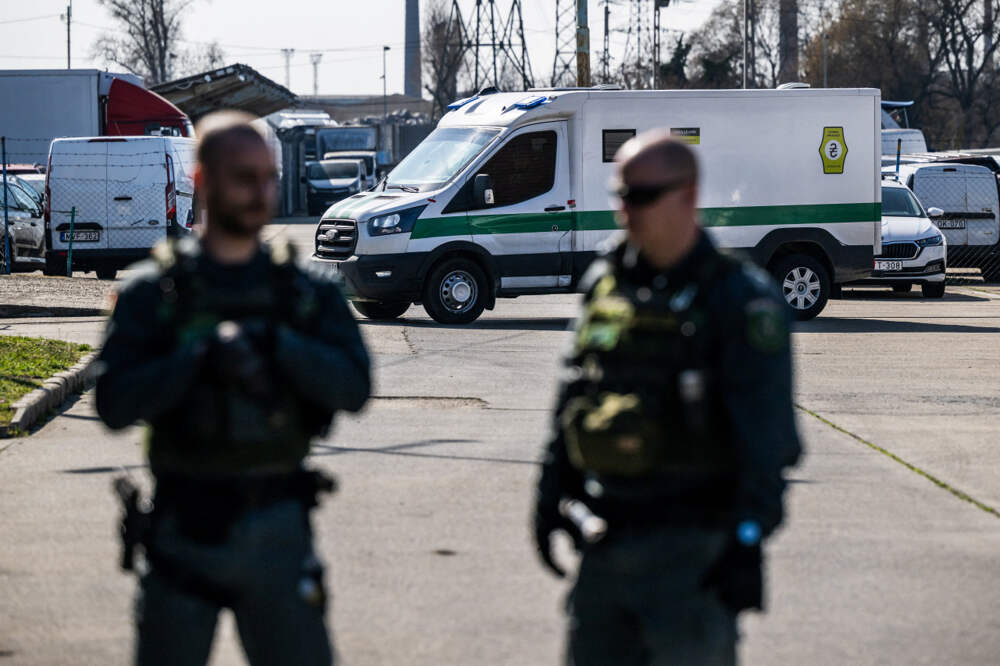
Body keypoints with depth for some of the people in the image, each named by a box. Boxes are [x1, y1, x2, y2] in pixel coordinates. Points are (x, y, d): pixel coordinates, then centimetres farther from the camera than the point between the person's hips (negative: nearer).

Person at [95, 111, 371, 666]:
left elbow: (353, 388, -6)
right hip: (185, 532, -1)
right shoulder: (153, 292, 1)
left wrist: (275, 344, -20)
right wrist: (200, 359, -22)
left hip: (277, 534, 1)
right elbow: (114, 404, -10)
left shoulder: (307, 292, 7)